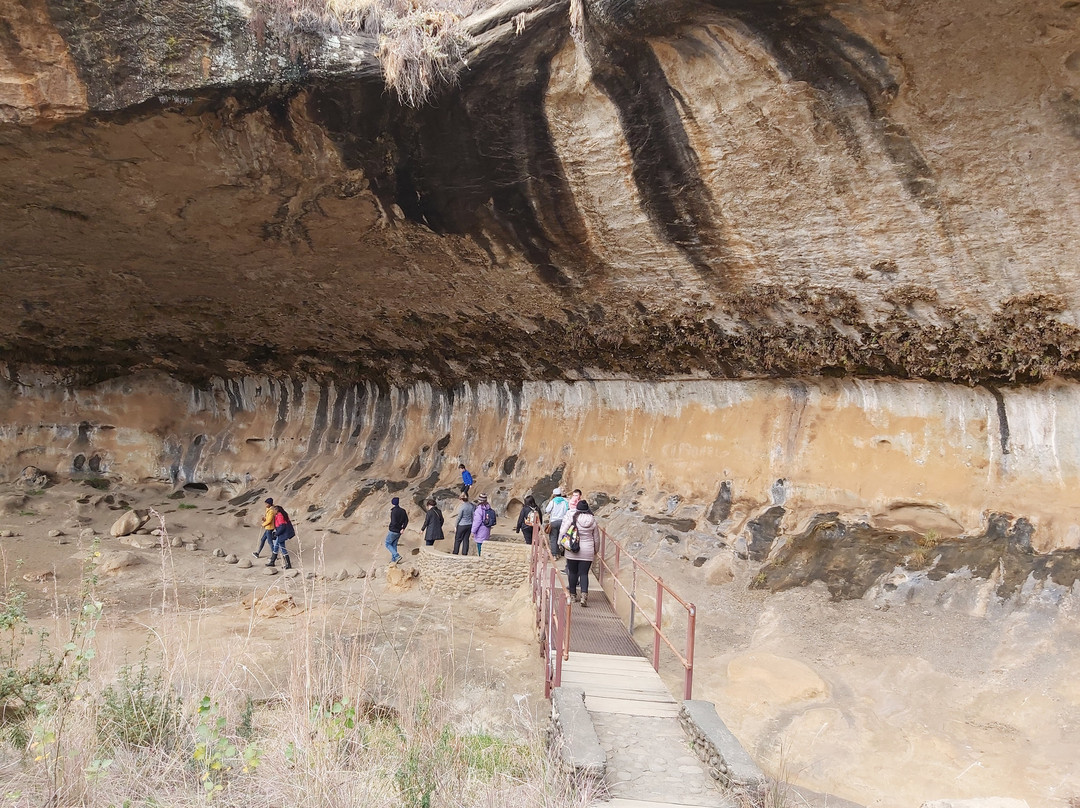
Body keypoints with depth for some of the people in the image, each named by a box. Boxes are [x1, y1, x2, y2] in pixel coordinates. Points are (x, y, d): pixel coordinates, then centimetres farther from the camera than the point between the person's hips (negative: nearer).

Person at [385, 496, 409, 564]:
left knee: (387, 544, 5)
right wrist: (403, 528, 0)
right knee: (394, 545, 18)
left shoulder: (393, 511, -18)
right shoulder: (403, 511, 5)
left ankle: (397, 556, -9)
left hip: (393, 531, -7)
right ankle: (393, 559, 19)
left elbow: (394, 523, -24)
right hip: (399, 532, 7)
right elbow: (406, 520, 5)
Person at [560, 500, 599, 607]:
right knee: (584, 573, 2)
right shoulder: (593, 521, 1)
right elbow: (596, 538, 9)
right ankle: (584, 595, -16)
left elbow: (563, 532, -8)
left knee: (573, 572, 12)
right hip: (588, 552, 1)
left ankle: (573, 595, 20)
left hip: (572, 551, -1)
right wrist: (595, 550, 24)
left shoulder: (572, 519, -8)